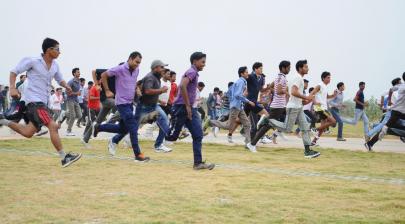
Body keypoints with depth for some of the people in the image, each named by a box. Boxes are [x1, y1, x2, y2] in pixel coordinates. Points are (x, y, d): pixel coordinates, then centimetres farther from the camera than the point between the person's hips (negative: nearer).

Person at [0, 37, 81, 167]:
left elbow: (59, 79, 22)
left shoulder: (55, 65, 8)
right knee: (53, 126, -18)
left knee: (28, 133, 13)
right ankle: (64, 158, -16)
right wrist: (13, 88, -17)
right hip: (34, 100, -8)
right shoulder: (33, 61, -10)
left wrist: (66, 86, -1)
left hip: (42, 101, 8)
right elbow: (14, 72, -3)